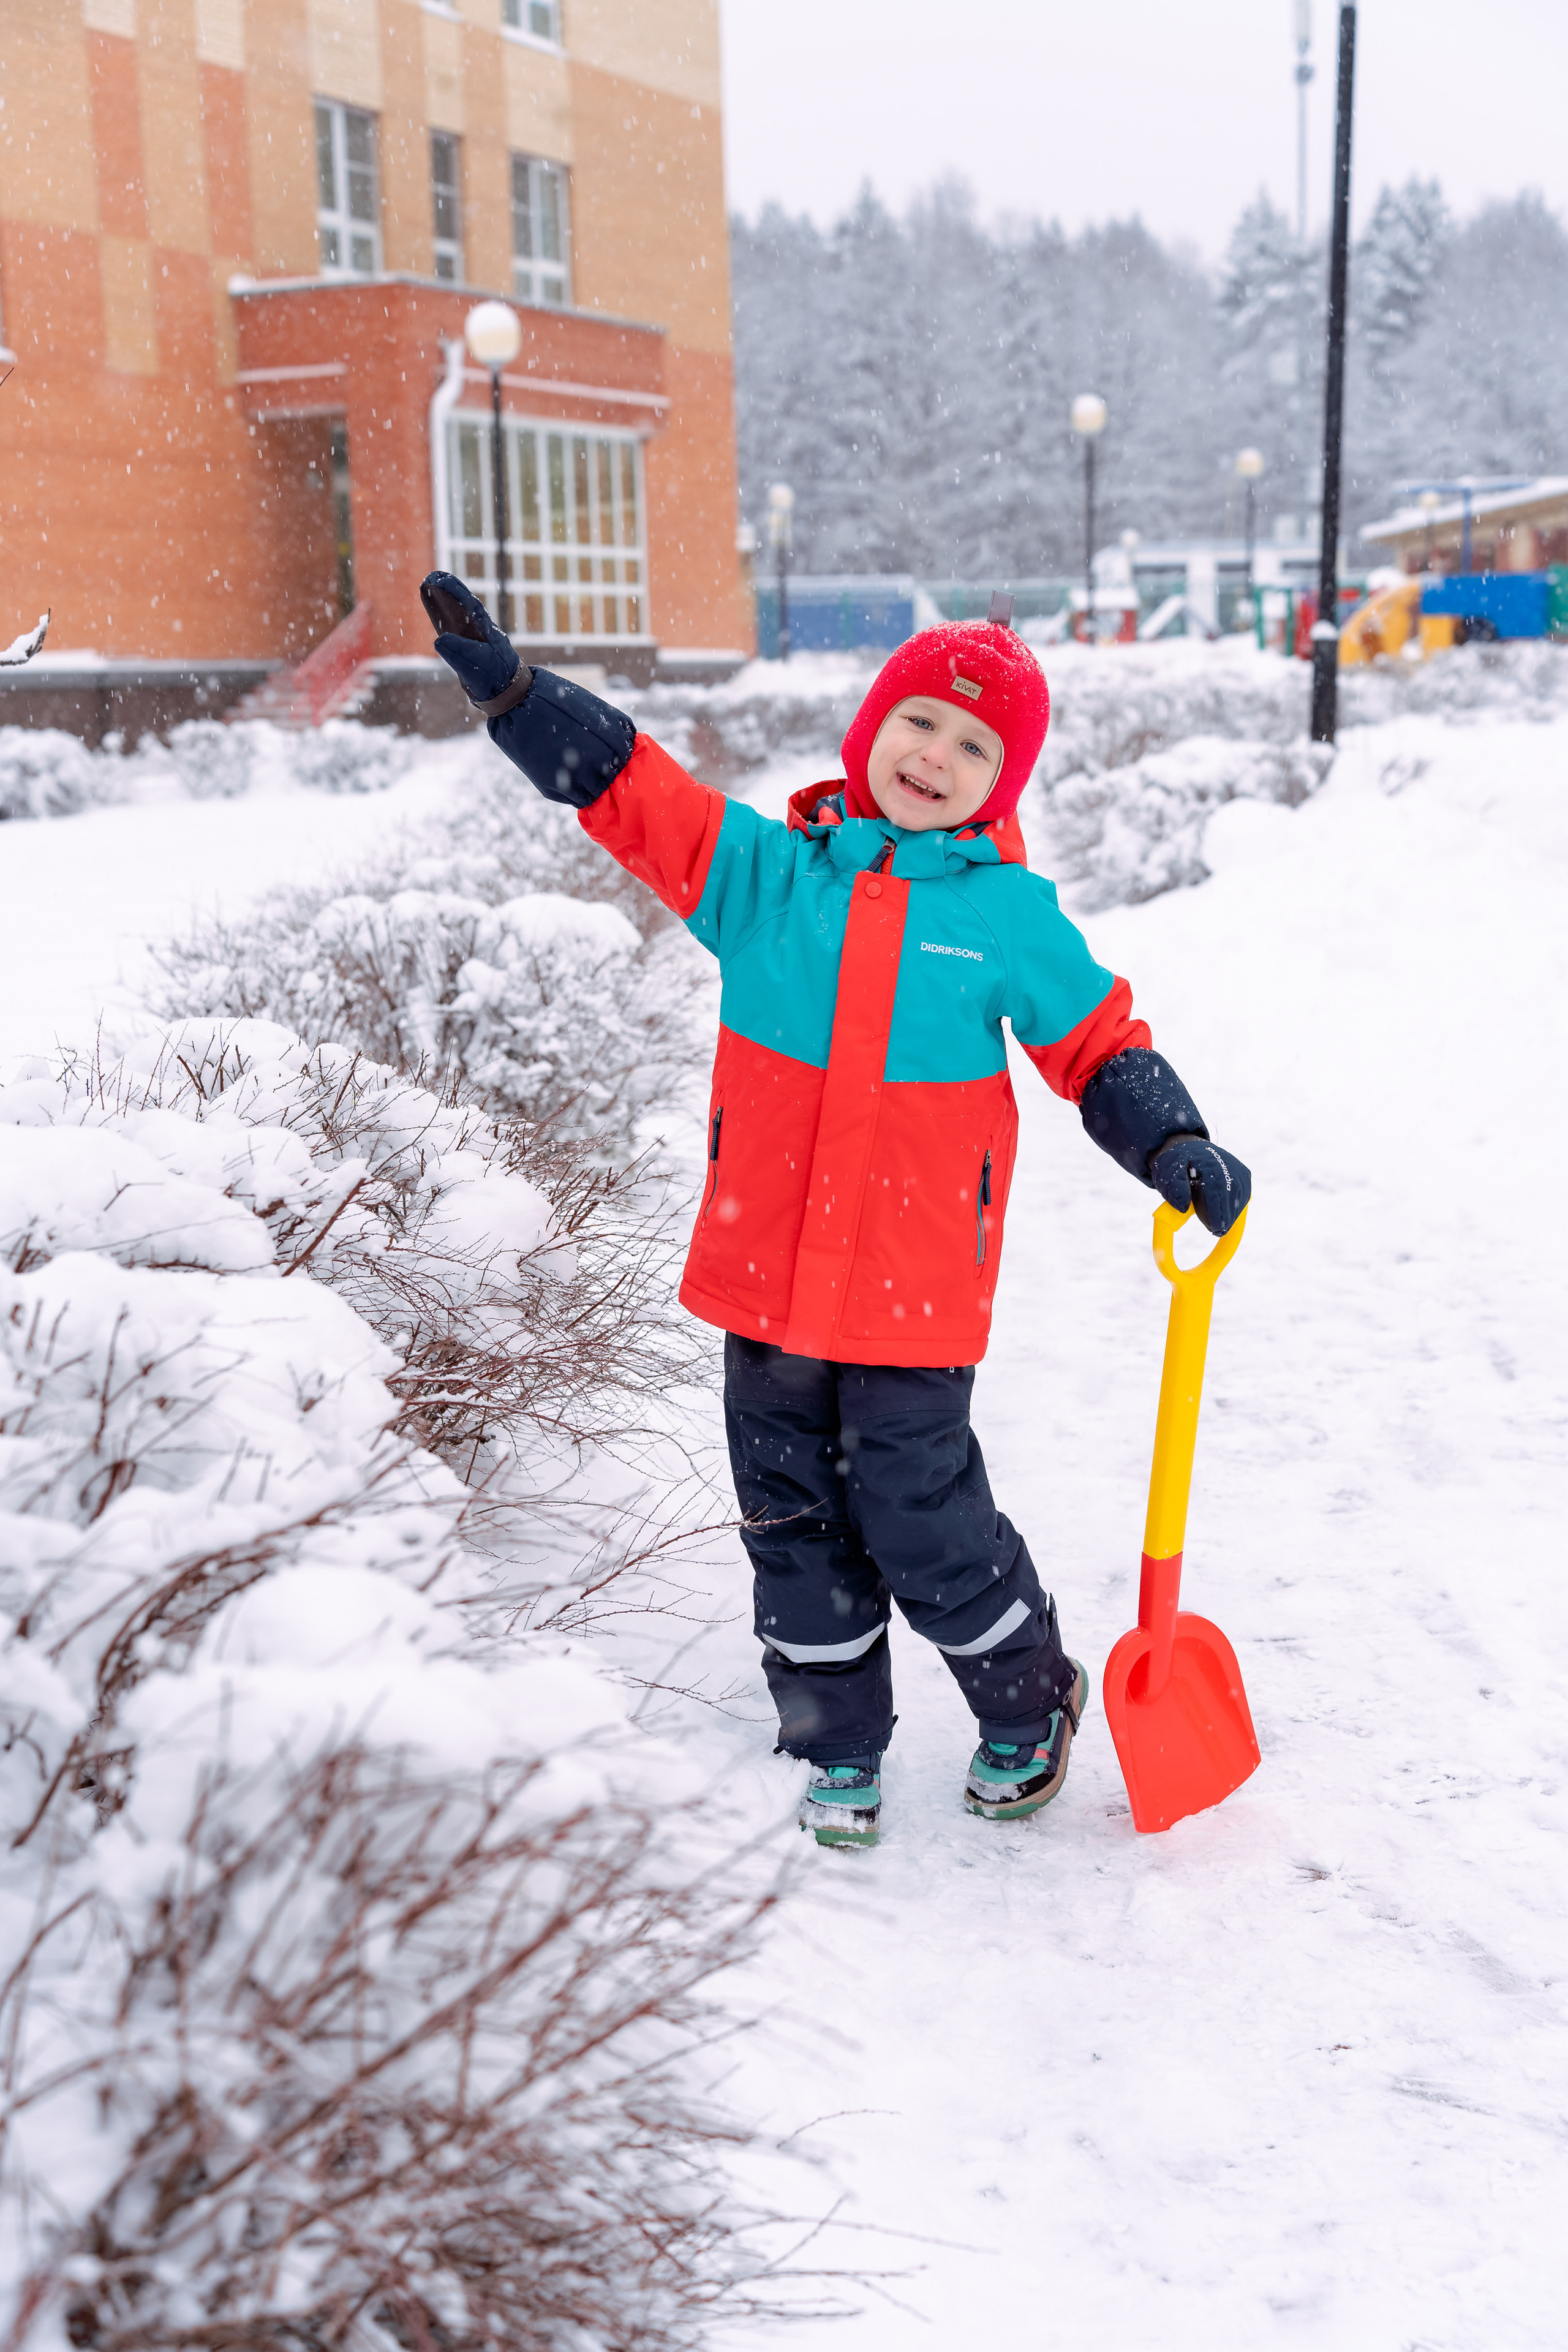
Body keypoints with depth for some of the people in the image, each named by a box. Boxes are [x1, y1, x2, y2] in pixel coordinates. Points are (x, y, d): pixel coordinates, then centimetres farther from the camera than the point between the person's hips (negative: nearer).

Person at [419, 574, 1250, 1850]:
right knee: (795, 1520, 13)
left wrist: (1180, 1151, -4)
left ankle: (1031, 1701, 32)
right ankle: (837, 1745, 32)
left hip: (916, 1289, -2)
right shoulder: (769, 869, 1)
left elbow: (1099, 1045, 8)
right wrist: (508, 682, -11)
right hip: (766, 1273, 3)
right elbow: (631, 787, -2)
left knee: (921, 1524, 4)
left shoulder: (1012, 917, 0)